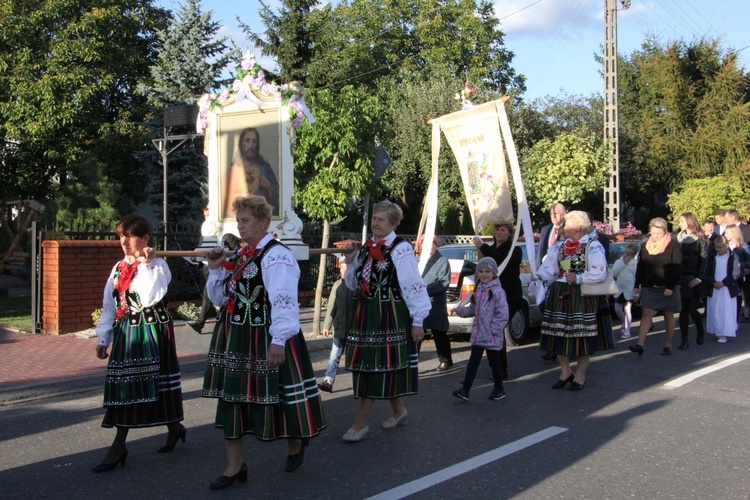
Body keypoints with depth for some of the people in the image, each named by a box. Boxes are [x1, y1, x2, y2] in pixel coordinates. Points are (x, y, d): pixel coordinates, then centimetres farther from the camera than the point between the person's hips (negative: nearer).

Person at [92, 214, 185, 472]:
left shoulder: (157, 265, -8)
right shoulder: (119, 267, 12)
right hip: (125, 331, 7)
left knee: (154, 383, -1)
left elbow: (150, 297, -24)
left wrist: (145, 264, -18)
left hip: (152, 329, -6)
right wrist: (104, 338, 13)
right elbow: (109, 304, 14)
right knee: (123, 385, 9)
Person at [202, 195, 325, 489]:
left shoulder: (276, 256, -14)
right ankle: (234, 465, 24)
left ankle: (295, 444, 34)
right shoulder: (239, 255, 13)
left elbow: (284, 302, -22)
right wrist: (216, 269, 5)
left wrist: (278, 341, -28)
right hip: (234, 339, 8)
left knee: (273, 395, 4)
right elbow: (221, 298, 19)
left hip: (265, 341, -8)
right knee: (231, 396, 10)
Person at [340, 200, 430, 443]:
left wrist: (417, 321, -15)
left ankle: (361, 423, 5)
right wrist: (351, 261, 2)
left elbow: (414, 286, -13)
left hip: (390, 316, -7)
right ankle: (398, 410, 33)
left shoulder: (401, 249, -11)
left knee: (378, 366, -3)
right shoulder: (366, 248, 11)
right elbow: (354, 285, 18)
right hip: (366, 313, 7)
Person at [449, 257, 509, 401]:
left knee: (494, 362, 8)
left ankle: (499, 389, 25)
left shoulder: (497, 291, -14)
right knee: (473, 361, 5)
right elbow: (473, 308, 15)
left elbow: (503, 314, -17)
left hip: (493, 336, -6)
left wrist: (493, 330, -18)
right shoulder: (478, 290, 10)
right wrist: (460, 310, 0)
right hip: (477, 334, 6)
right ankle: (465, 389, 5)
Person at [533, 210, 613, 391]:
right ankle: (565, 372, 25)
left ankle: (580, 375, 18)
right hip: (559, 295, 6)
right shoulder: (560, 246, 10)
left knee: (583, 335, 2)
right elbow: (549, 266, 4)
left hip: (582, 297, -5)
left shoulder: (593, 246, -8)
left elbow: (600, 273, -14)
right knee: (559, 334, 8)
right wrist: (539, 276, -14)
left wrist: (578, 278, -21)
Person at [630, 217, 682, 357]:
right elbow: (640, 267, 12)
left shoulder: (673, 246, -5)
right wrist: (637, 285, 8)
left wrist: (670, 287, -15)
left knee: (668, 315, 7)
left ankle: (668, 345, 19)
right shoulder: (646, 246, 8)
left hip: (668, 288, -3)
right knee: (647, 313, -7)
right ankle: (640, 345, -15)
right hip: (649, 287, 3)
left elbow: (677, 269, -9)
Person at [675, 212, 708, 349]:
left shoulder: (700, 239, -1)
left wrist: (699, 278, -13)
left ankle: (700, 332, 28)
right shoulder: (677, 238, 9)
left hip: (693, 280, -3)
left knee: (692, 309, 0)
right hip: (680, 278, 3)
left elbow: (704, 260, -5)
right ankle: (684, 340, 5)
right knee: (683, 310, 1)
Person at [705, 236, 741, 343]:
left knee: (726, 311, -3)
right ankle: (717, 331, 15)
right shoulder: (712, 257, 5)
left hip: (728, 289, -3)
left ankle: (724, 334, -3)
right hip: (714, 289, 4)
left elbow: (735, 274, -8)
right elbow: (707, 272, 6)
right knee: (714, 311, 5)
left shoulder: (733, 257, -5)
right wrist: (713, 282, -9)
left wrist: (723, 283, -14)